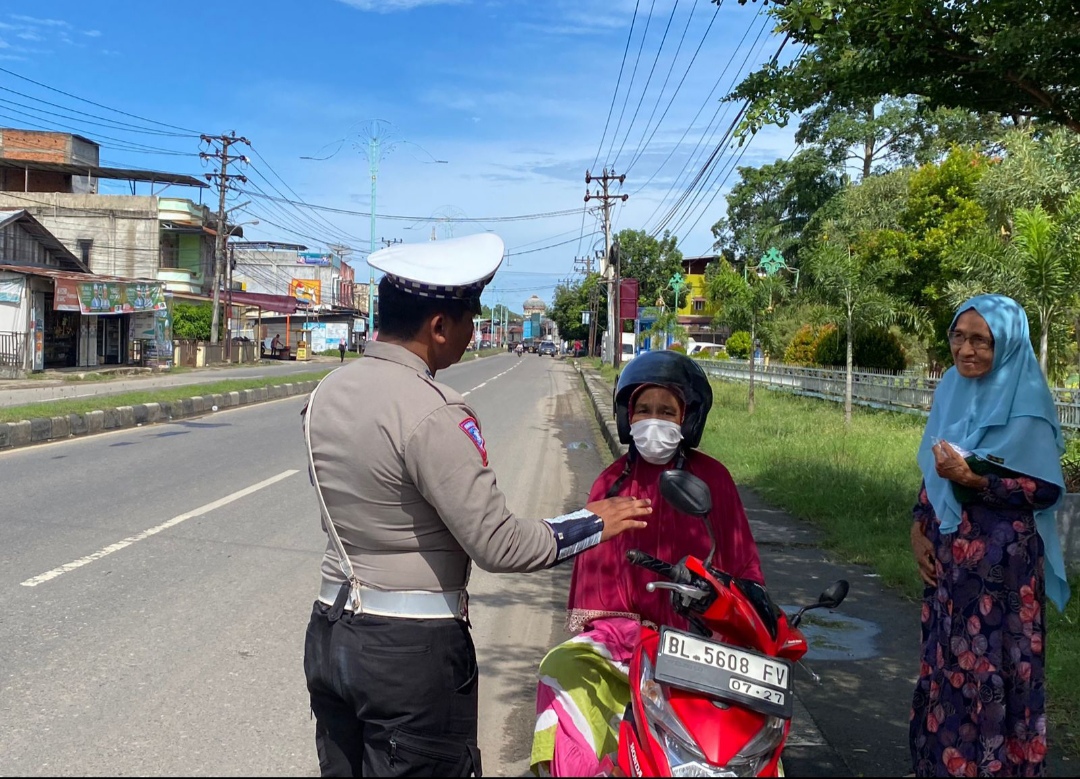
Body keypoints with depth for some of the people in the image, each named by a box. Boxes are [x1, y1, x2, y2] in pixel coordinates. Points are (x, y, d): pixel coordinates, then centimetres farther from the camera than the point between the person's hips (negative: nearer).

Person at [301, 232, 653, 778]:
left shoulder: (327, 392, 3)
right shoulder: (432, 415, -21)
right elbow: (497, 543, -21)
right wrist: (593, 524, -8)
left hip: (330, 631, 8)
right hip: (412, 650, -7)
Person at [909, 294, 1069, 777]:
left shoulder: (1025, 405, -12)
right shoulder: (951, 389, 7)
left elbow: (1046, 490, -14)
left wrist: (973, 479, -25)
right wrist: (919, 529, 2)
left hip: (1000, 562, -6)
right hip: (947, 554, 6)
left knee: (990, 672, 0)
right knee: (945, 664, 12)